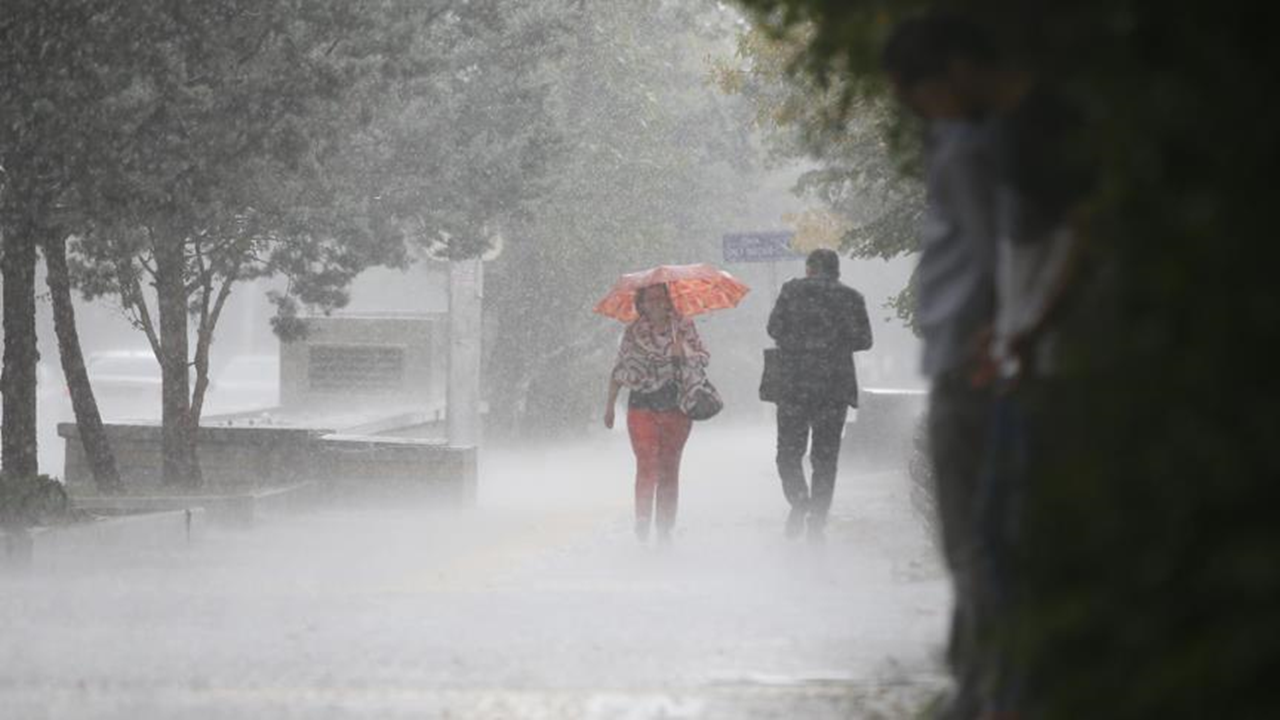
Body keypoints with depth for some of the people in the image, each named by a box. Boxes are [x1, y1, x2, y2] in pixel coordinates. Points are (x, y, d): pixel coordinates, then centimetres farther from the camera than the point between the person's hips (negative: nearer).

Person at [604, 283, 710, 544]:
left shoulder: (683, 326, 4)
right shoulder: (634, 332, 5)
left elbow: (703, 359, 1)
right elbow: (619, 370, 11)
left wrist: (684, 352, -18)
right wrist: (609, 405, 11)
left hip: (676, 407, 1)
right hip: (642, 406, -1)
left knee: (669, 470, 4)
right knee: (647, 468, -10)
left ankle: (665, 529, 11)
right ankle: (642, 529, -8)